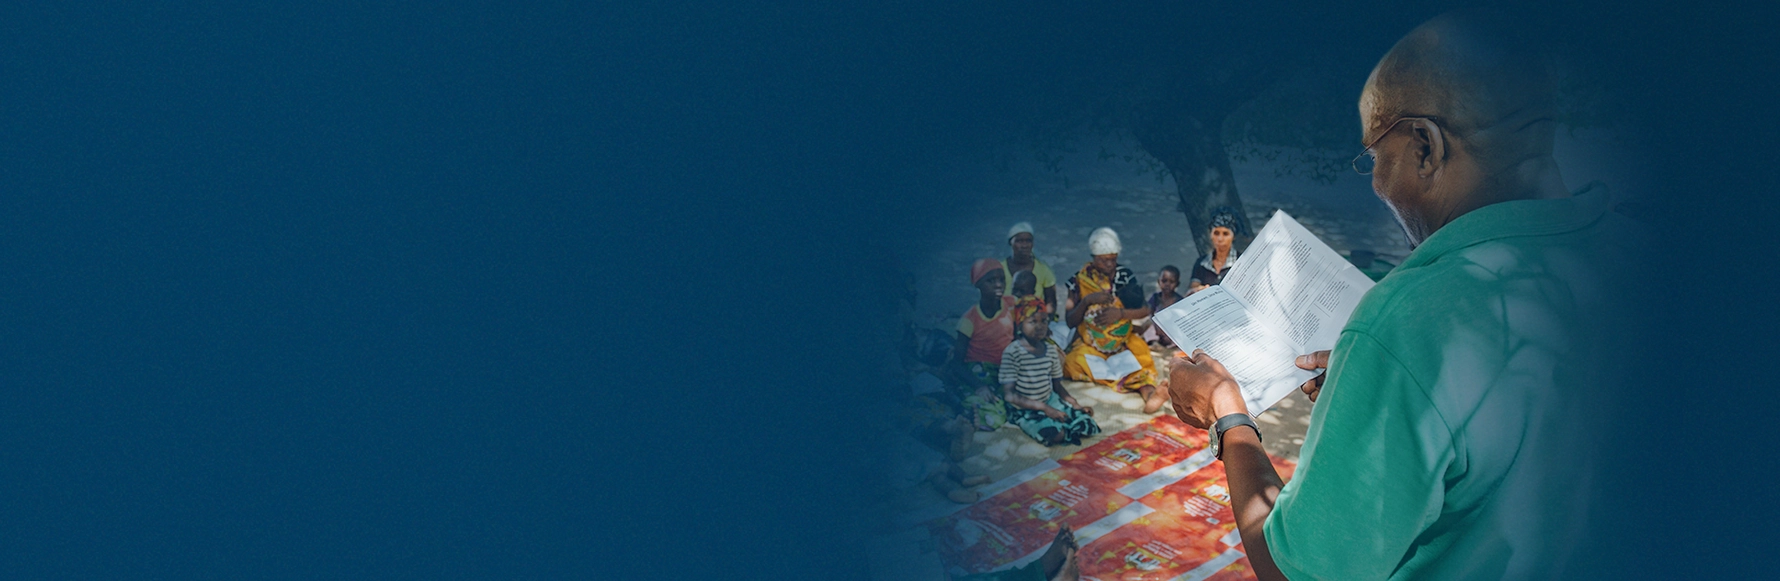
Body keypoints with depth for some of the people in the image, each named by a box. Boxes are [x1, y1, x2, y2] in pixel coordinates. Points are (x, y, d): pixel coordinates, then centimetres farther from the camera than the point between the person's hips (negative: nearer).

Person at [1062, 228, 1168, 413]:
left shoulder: (1125, 276, 4)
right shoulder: (1080, 280, 0)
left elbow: (1145, 311, -2)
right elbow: (1070, 321, -4)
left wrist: (1120, 313, -20)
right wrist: (1087, 300, -19)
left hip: (1123, 340, 0)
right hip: (1091, 344, 0)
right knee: (1074, 362, -32)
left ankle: (1148, 391, -55)